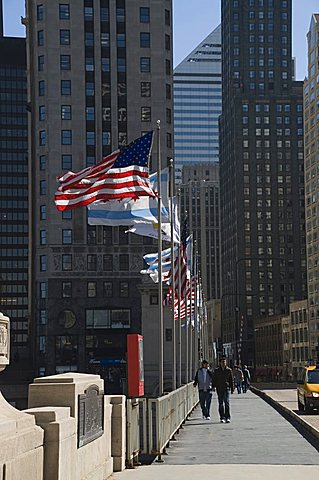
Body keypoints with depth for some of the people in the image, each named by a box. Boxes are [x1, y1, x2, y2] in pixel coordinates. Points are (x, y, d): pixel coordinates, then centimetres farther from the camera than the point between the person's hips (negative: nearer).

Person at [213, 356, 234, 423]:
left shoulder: (229, 370, 5)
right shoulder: (216, 370, 6)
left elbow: (231, 380, 9)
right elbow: (214, 379, 8)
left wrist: (232, 389, 7)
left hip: (226, 388, -1)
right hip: (219, 389, 1)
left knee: (227, 402, -11)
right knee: (221, 403, 5)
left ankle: (227, 418, -10)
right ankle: (222, 418, 12)